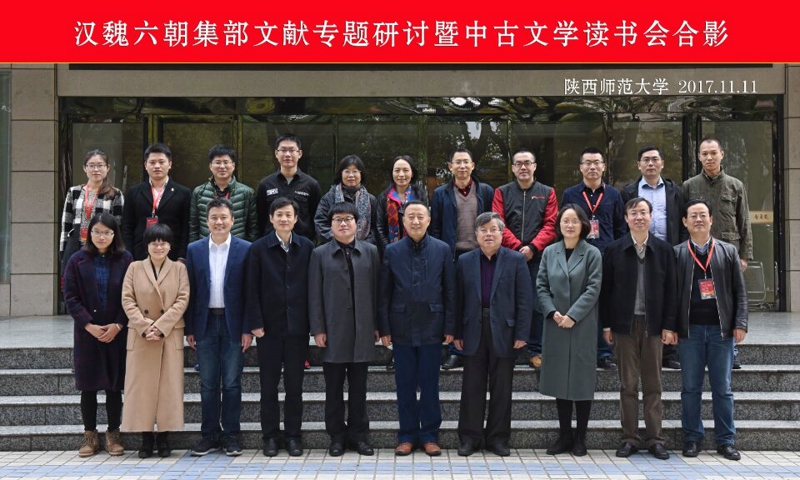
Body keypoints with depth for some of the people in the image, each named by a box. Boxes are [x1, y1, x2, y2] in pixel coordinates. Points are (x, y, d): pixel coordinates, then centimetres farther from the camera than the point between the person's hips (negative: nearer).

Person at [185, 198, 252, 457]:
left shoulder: (245, 249, -2)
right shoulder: (194, 249, 5)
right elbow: (190, 291, 5)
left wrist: (248, 329, -7)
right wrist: (189, 329, 1)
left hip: (233, 324, -2)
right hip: (205, 324, 2)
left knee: (232, 383, 4)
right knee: (208, 384, 8)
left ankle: (231, 435, 14)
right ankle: (210, 435, 18)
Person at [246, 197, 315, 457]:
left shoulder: (307, 247, 3)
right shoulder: (259, 248, 0)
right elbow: (252, 289, -1)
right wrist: (255, 323, -8)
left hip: (297, 326, 1)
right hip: (269, 326, 0)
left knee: (295, 384, 7)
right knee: (269, 384, 7)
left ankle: (293, 435, 18)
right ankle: (270, 435, 18)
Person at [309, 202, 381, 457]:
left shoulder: (370, 252, 6)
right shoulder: (320, 254, 3)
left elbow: (376, 290, 5)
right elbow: (314, 295, 1)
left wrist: (377, 325, 3)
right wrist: (318, 329, -5)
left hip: (363, 330, 1)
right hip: (333, 331, -1)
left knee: (358, 386, 9)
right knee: (334, 387, 7)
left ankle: (358, 434, 20)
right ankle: (337, 436, 18)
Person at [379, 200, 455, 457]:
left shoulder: (442, 250, 1)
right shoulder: (392, 251, 3)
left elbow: (450, 291, 2)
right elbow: (384, 294, 4)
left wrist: (450, 327, -2)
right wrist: (384, 329, -1)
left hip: (431, 327, -1)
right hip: (402, 327, 1)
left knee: (430, 384, 6)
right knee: (405, 385, 7)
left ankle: (429, 436, 17)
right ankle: (407, 435, 18)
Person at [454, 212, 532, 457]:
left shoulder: (516, 260, 0)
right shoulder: (465, 261, 6)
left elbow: (524, 299, -3)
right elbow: (459, 299, 5)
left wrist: (522, 333, -9)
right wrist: (457, 333, 1)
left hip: (504, 331, -1)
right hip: (474, 331, 2)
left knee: (501, 388, 7)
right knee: (472, 386, 6)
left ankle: (498, 438, 18)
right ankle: (470, 437, 16)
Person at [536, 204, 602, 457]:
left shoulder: (592, 254, -2)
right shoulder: (549, 252, 7)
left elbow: (593, 289, -8)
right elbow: (541, 286, 5)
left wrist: (572, 316, -15)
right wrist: (553, 312, -9)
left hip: (582, 326, -3)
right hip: (555, 325, 3)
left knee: (581, 379, 3)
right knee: (559, 379, 7)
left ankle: (580, 437, 14)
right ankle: (564, 435, 18)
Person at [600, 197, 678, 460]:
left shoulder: (664, 249, 4)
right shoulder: (614, 250, 2)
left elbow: (670, 290, 4)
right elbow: (606, 289, 2)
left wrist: (669, 326, -1)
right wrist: (606, 325, -2)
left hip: (653, 325, 1)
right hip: (624, 324, -1)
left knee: (653, 385, 7)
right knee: (628, 384, 5)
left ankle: (654, 439, 14)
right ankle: (630, 438, 12)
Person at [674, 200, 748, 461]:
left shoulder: (729, 251, 7)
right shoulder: (676, 253, 4)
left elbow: (740, 291, 6)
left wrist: (740, 324, -3)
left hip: (721, 329, 1)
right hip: (690, 329, 0)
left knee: (722, 389, 6)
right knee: (691, 388, 5)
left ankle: (725, 440, 14)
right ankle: (692, 438, 14)